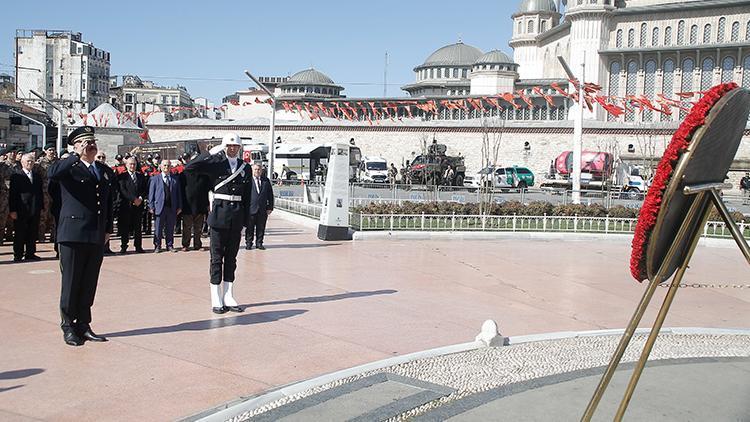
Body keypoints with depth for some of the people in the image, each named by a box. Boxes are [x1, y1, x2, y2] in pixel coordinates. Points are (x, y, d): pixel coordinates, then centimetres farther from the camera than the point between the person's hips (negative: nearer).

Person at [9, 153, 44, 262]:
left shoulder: (37, 176, 14)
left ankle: (30, 254, 15)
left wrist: (42, 207, 9)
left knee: (33, 233, 7)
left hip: (35, 210, 4)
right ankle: (18, 255, 9)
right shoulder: (16, 176, -1)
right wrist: (13, 210, -11)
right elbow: (13, 194, -5)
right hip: (21, 211, -4)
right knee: (20, 234, 2)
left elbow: (41, 192, 15)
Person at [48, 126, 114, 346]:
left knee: (89, 284, 9)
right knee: (71, 283, 2)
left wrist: (108, 229, 15)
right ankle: (68, 328, 13)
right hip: (73, 234, -5)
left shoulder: (106, 171, 15)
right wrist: (77, 156, -22)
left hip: (97, 237, 5)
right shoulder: (69, 167, -1)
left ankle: (83, 325, 19)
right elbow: (52, 173, -25)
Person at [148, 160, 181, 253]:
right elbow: (151, 193, 4)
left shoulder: (175, 179, 11)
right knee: (158, 228, 1)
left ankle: (170, 245, 15)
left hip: (172, 208, 2)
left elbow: (178, 194, 11)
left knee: (170, 228, 7)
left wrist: (179, 207, 5)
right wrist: (151, 206, -4)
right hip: (159, 207, -2)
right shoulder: (155, 178, 5)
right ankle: (157, 246, 10)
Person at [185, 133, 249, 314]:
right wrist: (212, 152, -14)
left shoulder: (245, 167, 9)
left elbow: (247, 197, 11)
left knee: (231, 257, 10)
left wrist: (244, 222, 8)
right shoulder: (215, 163, -1)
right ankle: (216, 300, 8)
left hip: (237, 217, 4)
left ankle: (228, 298, 17)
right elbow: (189, 168, -13)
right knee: (217, 257, 2)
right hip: (219, 215, -4)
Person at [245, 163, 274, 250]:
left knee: (261, 227, 8)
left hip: (263, 209, 3)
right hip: (251, 209, -3)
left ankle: (259, 243, 18)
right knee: (250, 227, 3)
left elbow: (270, 195, 10)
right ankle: (248, 243, 14)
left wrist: (270, 207, 4)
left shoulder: (266, 181, 9)